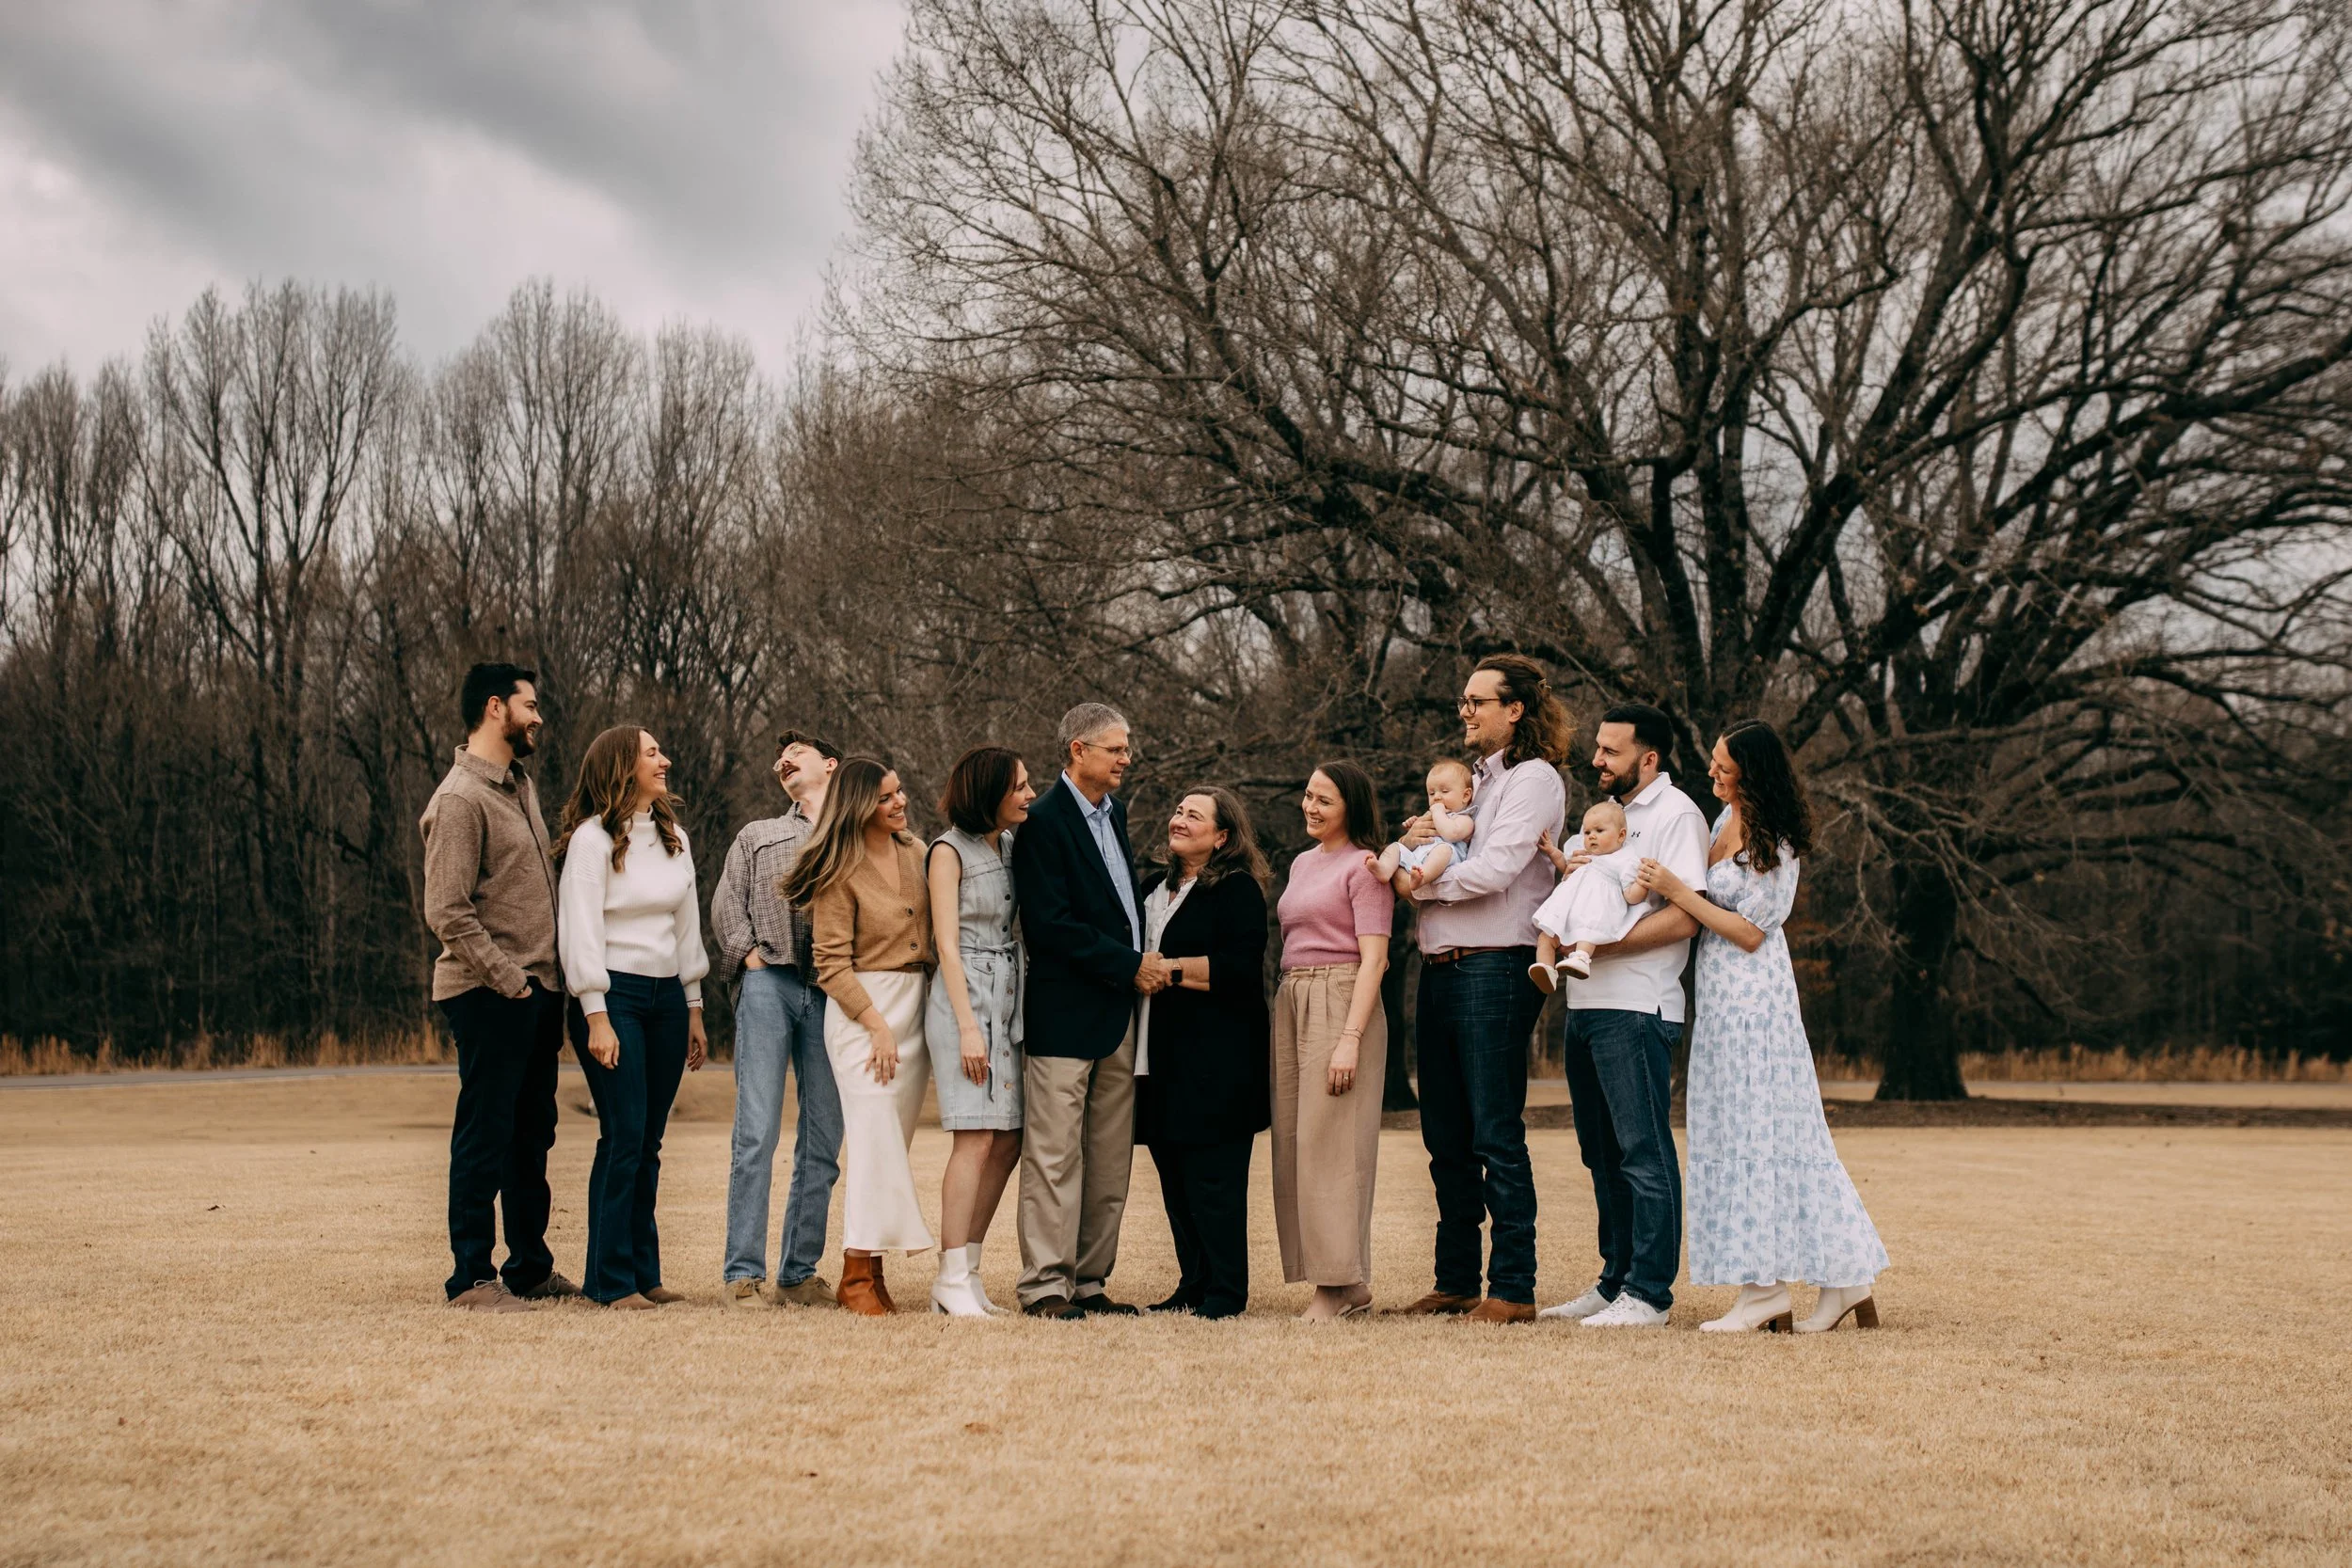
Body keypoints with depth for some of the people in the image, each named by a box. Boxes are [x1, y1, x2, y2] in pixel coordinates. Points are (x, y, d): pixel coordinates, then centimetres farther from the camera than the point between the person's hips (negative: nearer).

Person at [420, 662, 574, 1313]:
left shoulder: (521, 785, 15)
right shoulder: (461, 798, -13)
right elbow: (448, 911, -18)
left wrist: (549, 975, 11)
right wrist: (506, 977, -17)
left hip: (538, 988, 9)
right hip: (489, 993, -9)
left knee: (532, 1133, 14)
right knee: (485, 1134, -3)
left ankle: (530, 1265, 23)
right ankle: (472, 1277, 3)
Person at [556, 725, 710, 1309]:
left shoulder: (675, 838, 13)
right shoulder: (594, 838, -7)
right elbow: (582, 931, -10)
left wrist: (693, 1008, 16)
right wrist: (596, 1018, -15)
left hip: (666, 996, 6)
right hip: (615, 995, -6)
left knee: (649, 1144, 7)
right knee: (624, 1139, -8)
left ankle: (645, 1271, 12)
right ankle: (611, 1279, -2)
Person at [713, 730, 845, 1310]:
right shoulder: (756, 836, 24)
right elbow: (726, 905, 13)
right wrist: (751, 956, -3)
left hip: (833, 994, 0)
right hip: (769, 983, 0)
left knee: (824, 1140, 0)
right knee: (757, 1131, -10)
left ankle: (800, 1272, 6)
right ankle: (743, 1273, -10)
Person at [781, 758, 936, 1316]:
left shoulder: (917, 853, 9)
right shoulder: (841, 871, -7)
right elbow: (831, 961, -10)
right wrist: (878, 1026, -14)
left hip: (918, 1003, 6)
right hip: (862, 1006, -6)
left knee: (895, 1140, 4)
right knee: (873, 1137, -11)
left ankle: (872, 1269, 7)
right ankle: (857, 1275, -6)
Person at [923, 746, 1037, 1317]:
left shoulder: (1014, 845, 15)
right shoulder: (950, 851, -4)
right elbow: (947, 943, -8)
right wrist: (968, 1027, -15)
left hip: (1010, 999, 7)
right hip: (965, 996, -7)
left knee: (1008, 1141, 3)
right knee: (978, 1138, -12)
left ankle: (967, 1271, 10)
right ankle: (953, 1280, -7)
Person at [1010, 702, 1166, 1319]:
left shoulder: (1114, 811, 15)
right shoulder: (1044, 822, -11)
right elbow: (1051, 926, -18)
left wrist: (1143, 962, 7)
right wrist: (1131, 965, -14)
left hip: (1119, 1011, 9)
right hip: (1066, 1012, -8)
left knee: (1110, 1161, 10)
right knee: (1054, 1156, -4)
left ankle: (1088, 1282, 16)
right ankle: (1045, 1286, 1)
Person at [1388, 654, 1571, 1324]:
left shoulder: (1534, 778, -5)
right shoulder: (1472, 780, 21)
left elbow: (1494, 870, -17)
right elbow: (1434, 869, 19)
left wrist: (1425, 880, -5)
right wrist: (1417, 842, -2)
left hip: (1494, 970, -9)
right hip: (1440, 969, 9)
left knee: (1496, 1137, -7)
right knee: (1446, 1140, 10)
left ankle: (1513, 1288, -2)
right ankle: (1455, 1283, 17)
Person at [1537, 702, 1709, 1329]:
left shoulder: (1676, 814, -6)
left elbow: (1683, 919, -17)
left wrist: (1600, 944, -18)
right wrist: (1567, 867, 1)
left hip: (1636, 1007, -9)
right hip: (1586, 1002, 9)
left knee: (1643, 1150, -6)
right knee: (1602, 1152, 12)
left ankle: (1649, 1294, -4)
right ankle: (1615, 1282, 20)